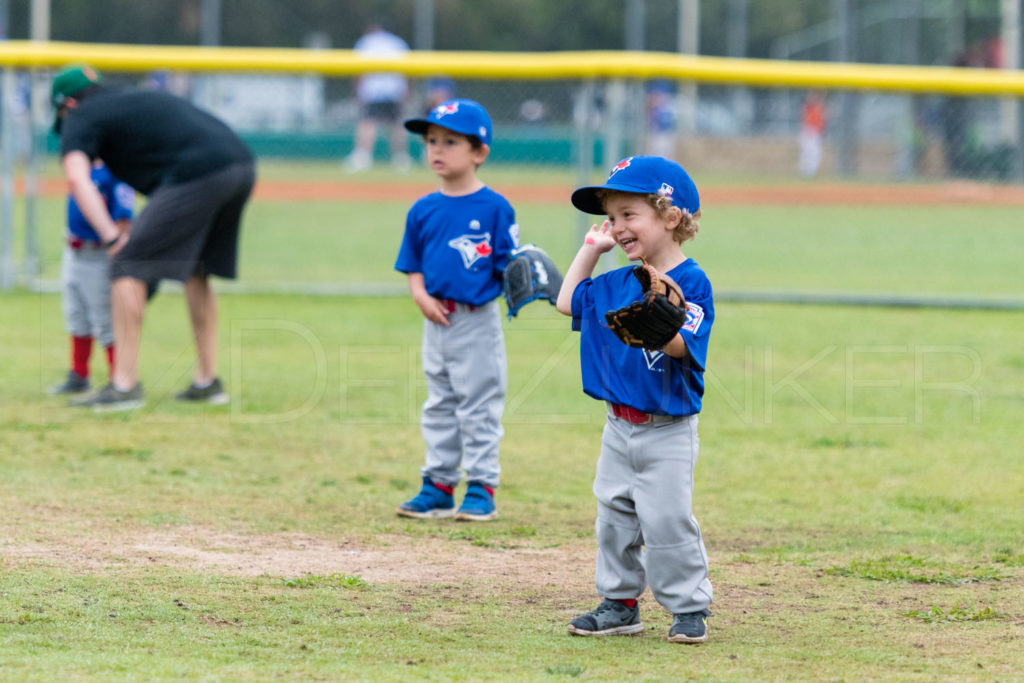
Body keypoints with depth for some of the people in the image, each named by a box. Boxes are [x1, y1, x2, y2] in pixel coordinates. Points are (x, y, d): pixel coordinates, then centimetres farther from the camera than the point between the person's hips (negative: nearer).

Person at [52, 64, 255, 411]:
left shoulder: (81, 117, 11)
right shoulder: (142, 98, 34)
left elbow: (76, 176, -7)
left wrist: (111, 236, -12)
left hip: (197, 174, -8)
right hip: (243, 164, 8)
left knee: (127, 265, -1)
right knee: (196, 270, 24)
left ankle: (125, 384, -5)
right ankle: (207, 380, 26)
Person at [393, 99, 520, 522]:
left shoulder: (494, 208, -8)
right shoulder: (424, 210, 6)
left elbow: (508, 263, -8)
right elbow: (413, 265, 11)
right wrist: (421, 295, -6)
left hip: (478, 320, -5)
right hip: (437, 321, 5)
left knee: (479, 407, 1)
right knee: (439, 407, 14)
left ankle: (481, 490, 8)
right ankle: (439, 486, 22)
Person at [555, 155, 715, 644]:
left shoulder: (691, 283, -13)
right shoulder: (617, 284, 8)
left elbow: (679, 345, -23)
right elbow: (568, 301, 20)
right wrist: (591, 249, 15)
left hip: (666, 432, -7)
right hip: (619, 428, 7)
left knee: (667, 521, -7)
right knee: (615, 517, 11)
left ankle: (690, 607, 4)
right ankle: (620, 603, 21)